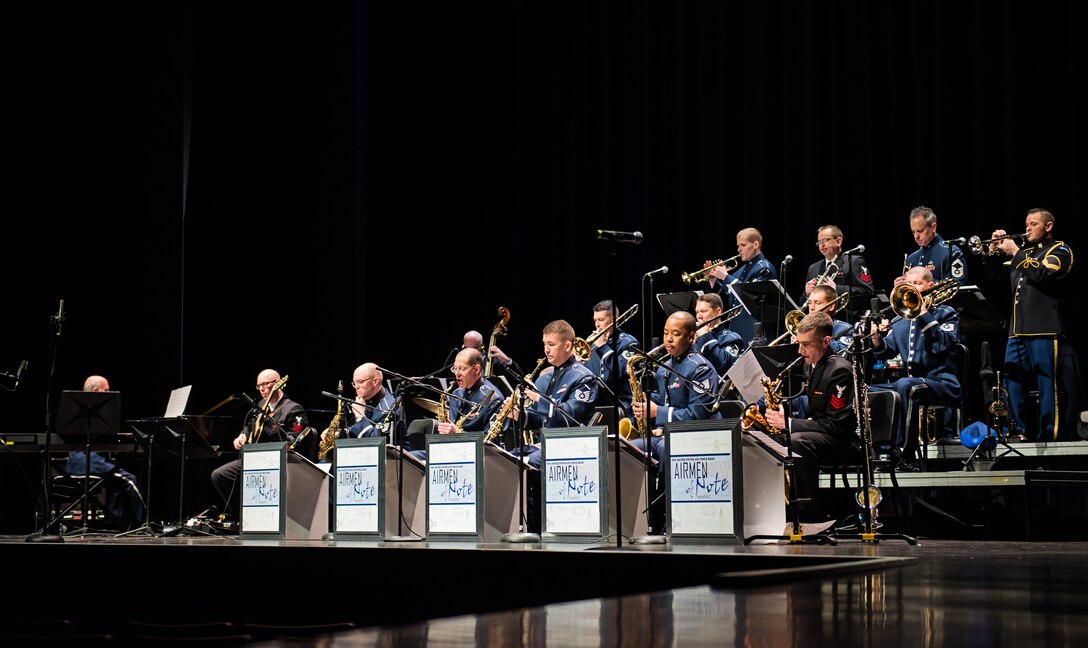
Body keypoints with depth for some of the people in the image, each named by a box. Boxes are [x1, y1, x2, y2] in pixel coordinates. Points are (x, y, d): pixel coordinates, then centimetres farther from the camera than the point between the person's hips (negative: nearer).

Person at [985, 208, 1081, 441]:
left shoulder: (1059, 250, 3)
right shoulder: (1024, 252, 24)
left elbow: (1043, 273, -15)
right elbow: (995, 274, 25)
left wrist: (1015, 252, -9)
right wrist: (994, 251, 8)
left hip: (1046, 328, -7)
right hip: (1018, 330, 7)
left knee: (1048, 384, -6)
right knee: (1012, 384, 4)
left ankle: (1050, 435, -4)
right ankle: (1026, 432, 11)